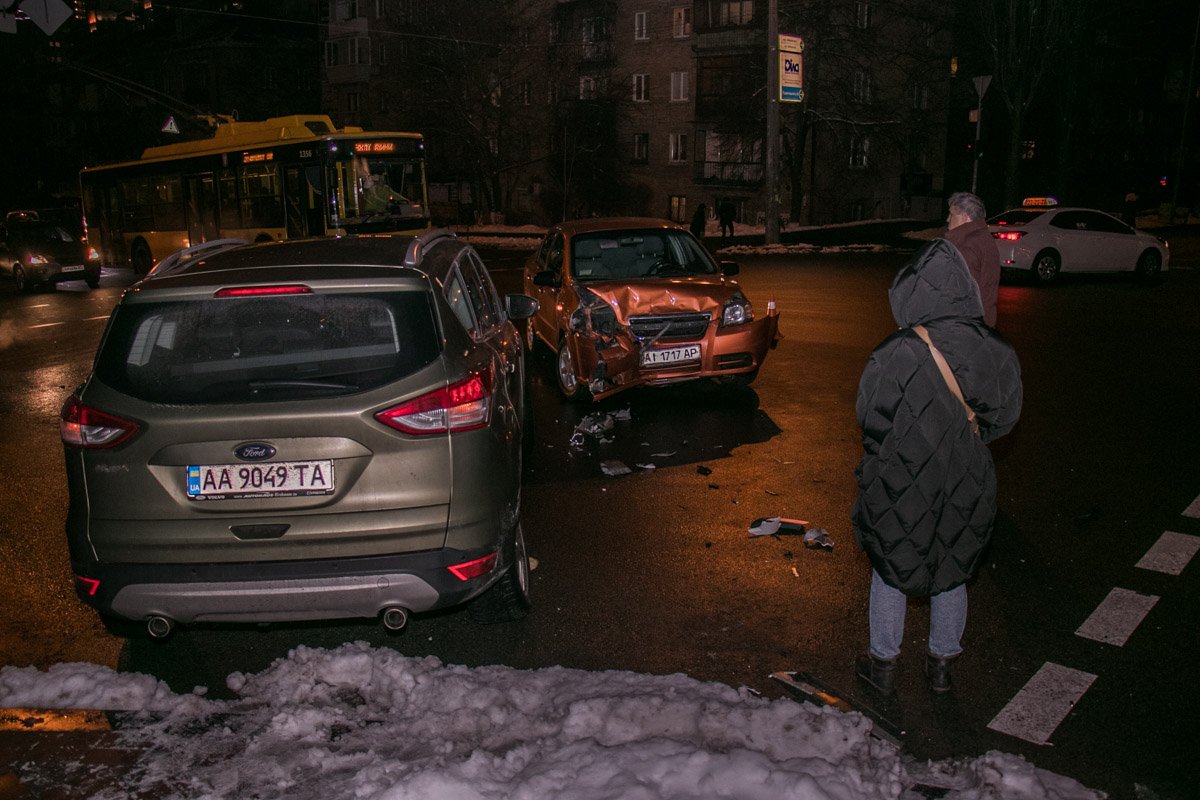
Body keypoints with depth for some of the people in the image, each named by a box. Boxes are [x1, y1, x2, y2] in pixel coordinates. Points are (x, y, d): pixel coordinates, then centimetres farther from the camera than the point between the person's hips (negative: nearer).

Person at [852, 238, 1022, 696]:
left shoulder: (896, 356, -25)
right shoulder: (998, 352, -12)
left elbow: (868, 418, -13)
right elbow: (1003, 419, 0)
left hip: (901, 489, -3)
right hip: (967, 489, 3)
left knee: (891, 570, 18)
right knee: (952, 572, 23)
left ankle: (883, 664, 32)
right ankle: (942, 663, 38)